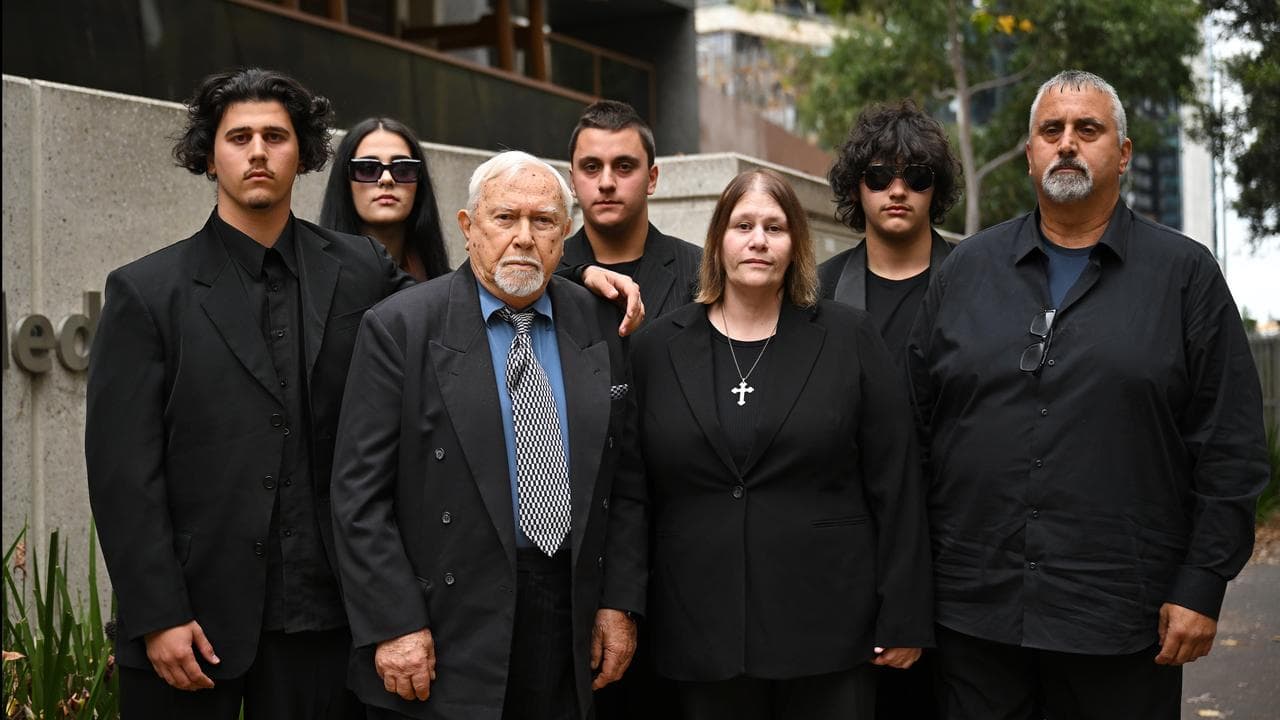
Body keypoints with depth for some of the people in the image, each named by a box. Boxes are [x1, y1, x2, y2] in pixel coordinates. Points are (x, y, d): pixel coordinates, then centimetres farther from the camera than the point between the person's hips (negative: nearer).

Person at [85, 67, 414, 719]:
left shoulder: (362, 271, 7)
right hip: (194, 613, -2)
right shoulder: (146, 291, 0)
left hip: (320, 610, 2)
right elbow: (123, 469, -4)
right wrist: (157, 616, -10)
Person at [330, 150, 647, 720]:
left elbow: (624, 479, 9)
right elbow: (360, 495, -9)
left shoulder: (598, 326, 6)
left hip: (571, 630, 4)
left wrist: (620, 602, 4)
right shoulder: (400, 328, -7)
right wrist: (393, 625, -13)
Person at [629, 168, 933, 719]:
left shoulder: (849, 337, 2)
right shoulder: (657, 347, 6)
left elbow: (895, 485, 0)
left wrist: (902, 618, -3)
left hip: (828, 629, -1)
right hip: (702, 632, 1)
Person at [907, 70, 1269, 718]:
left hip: (1121, 622, -2)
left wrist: (1202, 589, -6)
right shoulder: (968, 269, 10)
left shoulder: (1185, 274, 3)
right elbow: (914, 422, 10)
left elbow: (1230, 450, 0)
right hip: (971, 610, 2)